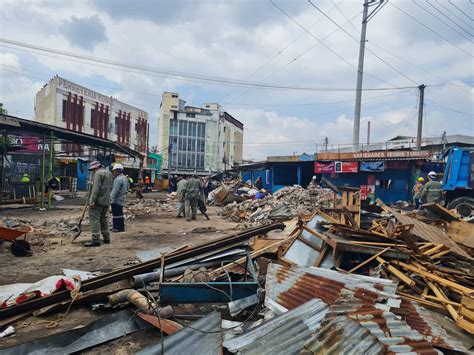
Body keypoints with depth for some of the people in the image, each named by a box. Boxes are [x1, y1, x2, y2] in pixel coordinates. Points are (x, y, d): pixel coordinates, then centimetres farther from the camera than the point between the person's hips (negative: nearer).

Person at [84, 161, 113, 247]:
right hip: (106, 201, 9)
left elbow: (96, 188, -19)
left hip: (98, 201, -9)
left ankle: (95, 240, -9)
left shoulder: (98, 173, -10)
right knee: (103, 218, 17)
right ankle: (106, 238, 21)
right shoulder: (109, 173, 18)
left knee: (94, 219, -7)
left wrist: (92, 201, -20)